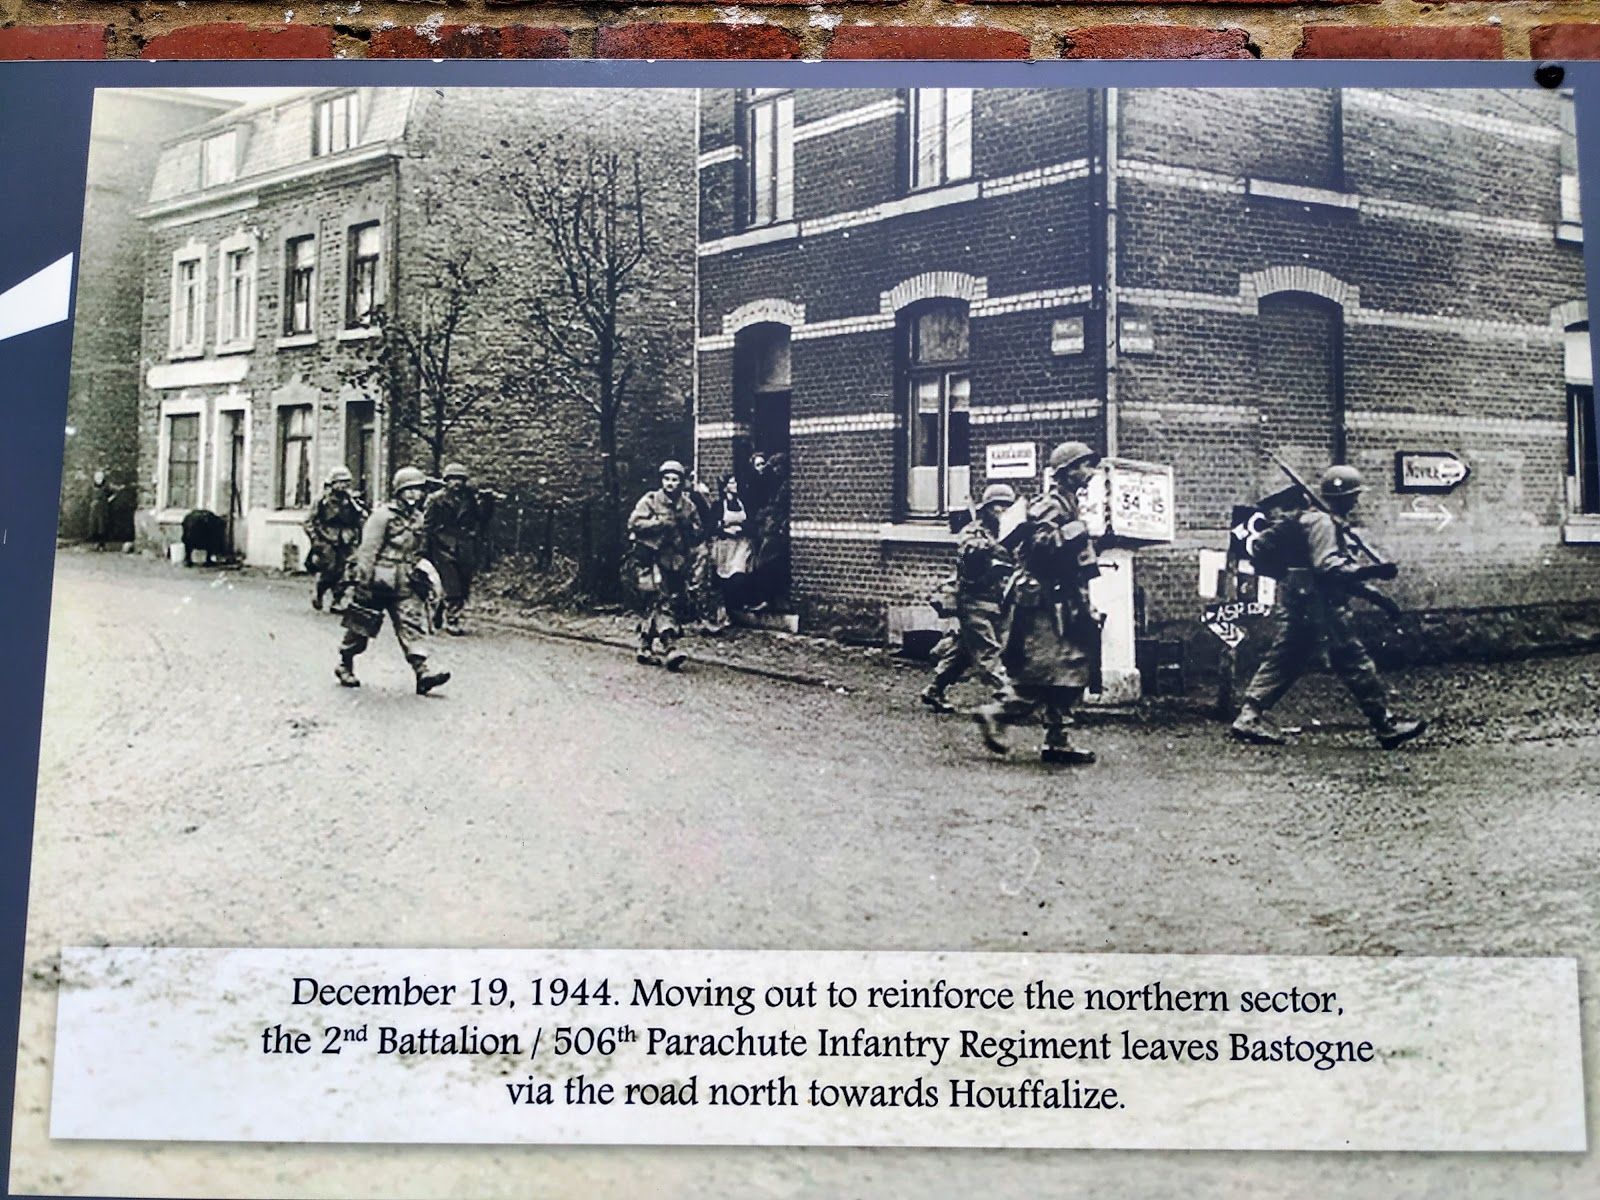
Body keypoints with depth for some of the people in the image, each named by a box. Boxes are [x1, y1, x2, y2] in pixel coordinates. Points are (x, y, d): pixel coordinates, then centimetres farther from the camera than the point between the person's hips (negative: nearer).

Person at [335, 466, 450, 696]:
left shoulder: (418, 518, 11)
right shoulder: (383, 515, -11)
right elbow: (368, 550, -14)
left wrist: (420, 574, 20)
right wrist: (363, 582, -16)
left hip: (404, 586, 6)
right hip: (378, 583, -6)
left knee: (412, 624, -8)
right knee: (360, 629, 7)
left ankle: (422, 671, -16)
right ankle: (344, 667, 25)